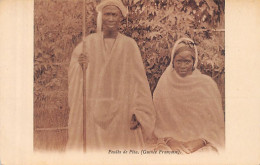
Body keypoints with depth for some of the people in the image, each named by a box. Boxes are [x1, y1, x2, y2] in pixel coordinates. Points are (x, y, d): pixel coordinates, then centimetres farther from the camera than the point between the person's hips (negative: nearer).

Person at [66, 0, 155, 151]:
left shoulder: (129, 45, 0)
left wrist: (138, 112, -8)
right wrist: (79, 64, -9)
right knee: (92, 148, 2)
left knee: (121, 149, 1)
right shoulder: (89, 42, 5)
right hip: (93, 111, 1)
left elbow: (139, 79, -2)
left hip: (122, 113, -1)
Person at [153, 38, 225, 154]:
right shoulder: (164, 84, 7)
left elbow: (214, 122, 4)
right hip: (170, 143, 1)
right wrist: (168, 140, -5)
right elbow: (159, 120, 10)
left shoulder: (207, 84, 3)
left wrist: (201, 141, -9)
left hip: (202, 145, -1)